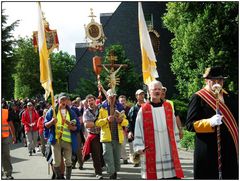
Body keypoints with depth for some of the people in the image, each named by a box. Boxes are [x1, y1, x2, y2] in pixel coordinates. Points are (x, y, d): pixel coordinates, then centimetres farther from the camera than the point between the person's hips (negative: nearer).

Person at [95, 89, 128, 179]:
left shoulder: (120, 107, 13)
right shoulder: (102, 108, 4)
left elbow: (126, 122, 15)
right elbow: (97, 123, -3)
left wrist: (122, 120, -8)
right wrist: (107, 119, -18)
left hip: (118, 137, 3)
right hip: (107, 137, -3)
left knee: (117, 157, 9)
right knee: (108, 157, -12)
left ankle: (115, 173, 23)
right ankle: (112, 174, -11)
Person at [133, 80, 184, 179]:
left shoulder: (168, 107, 7)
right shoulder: (143, 109, -2)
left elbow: (173, 125, 14)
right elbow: (138, 129, -1)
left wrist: (175, 140, 14)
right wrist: (139, 146, -6)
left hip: (168, 148, 3)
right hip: (151, 149, -2)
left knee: (173, 174, 3)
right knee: (152, 173, 5)